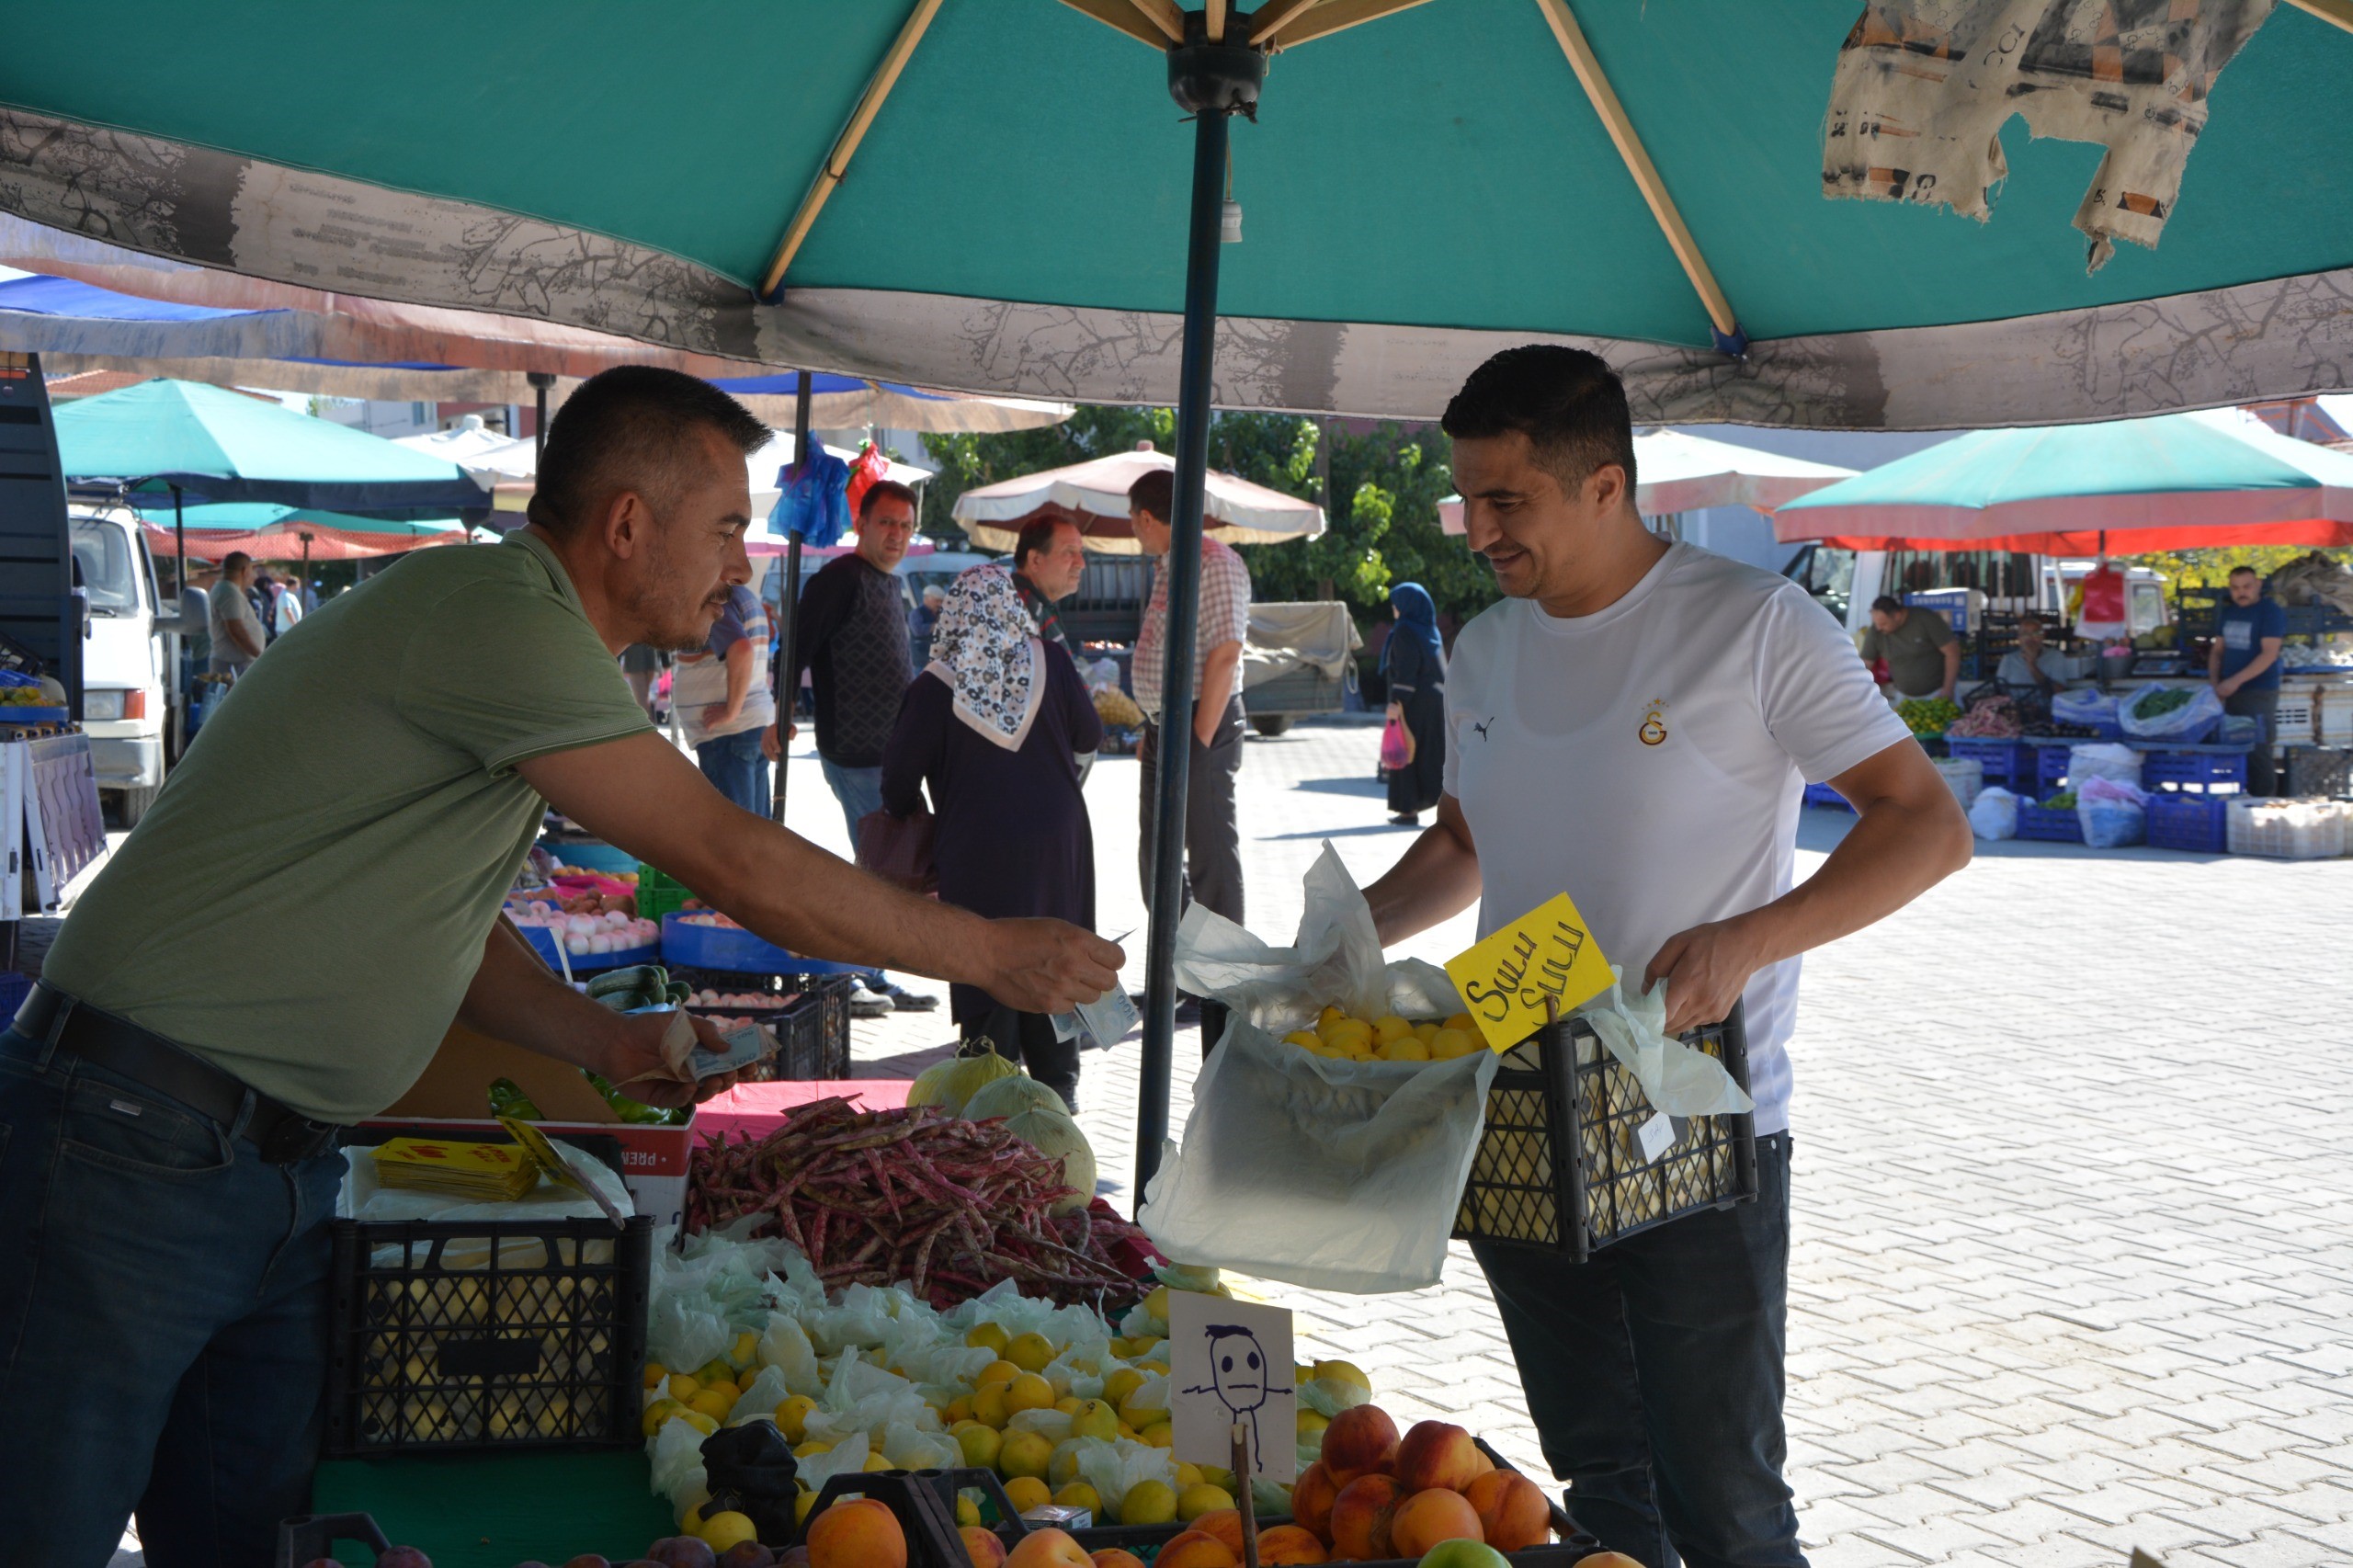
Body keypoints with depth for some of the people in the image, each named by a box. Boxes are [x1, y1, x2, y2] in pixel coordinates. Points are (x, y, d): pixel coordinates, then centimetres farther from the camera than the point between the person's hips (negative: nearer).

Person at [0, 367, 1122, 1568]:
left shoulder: (509, 628, 13)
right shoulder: (499, 614, -19)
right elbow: (738, 869, -19)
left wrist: (608, 1042, 8)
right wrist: (993, 954, -9)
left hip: (282, 1163, 10)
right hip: (137, 1147, -9)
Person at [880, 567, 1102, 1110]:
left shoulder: (934, 688, -8)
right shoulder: (1050, 662, -4)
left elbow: (899, 777, -5)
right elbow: (1089, 736, 7)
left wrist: (908, 819, 15)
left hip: (977, 852, -2)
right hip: (1057, 841, 2)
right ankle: (1059, 1082, 20)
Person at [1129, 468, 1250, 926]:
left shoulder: (1214, 563, -14)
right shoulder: (1166, 566, 16)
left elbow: (1224, 653, -21)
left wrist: (1201, 737, -22)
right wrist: (1153, 730, 17)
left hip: (1203, 722, -10)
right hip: (1163, 725, 10)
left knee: (1210, 851, -5)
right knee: (1156, 851, 15)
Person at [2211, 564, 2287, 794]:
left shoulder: (2270, 611, -8)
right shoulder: (2228, 613, 14)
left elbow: (2269, 654, -17)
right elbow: (2217, 650, 19)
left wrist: (2236, 681, -22)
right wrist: (2215, 683, 3)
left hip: (2259, 694, -7)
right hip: (2232, 693, 7)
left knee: (2258, 753, -8)